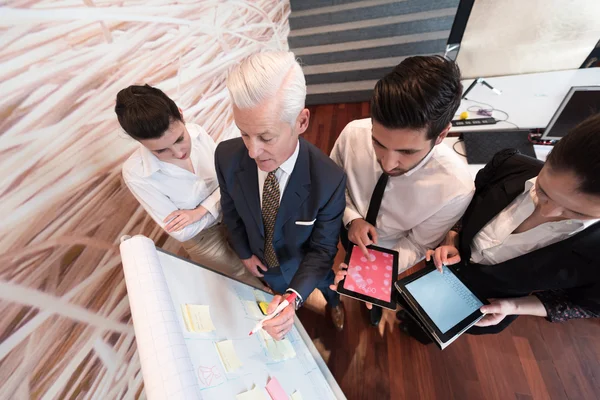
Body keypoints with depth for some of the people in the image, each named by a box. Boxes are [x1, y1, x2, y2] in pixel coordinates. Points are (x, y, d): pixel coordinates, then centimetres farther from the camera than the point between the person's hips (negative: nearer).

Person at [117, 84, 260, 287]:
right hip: (202, 236, -3)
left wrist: (199, 211, -21)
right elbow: (182, 232, -20)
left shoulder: (197, 133, -18)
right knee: (254, 280, 8)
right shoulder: (136, 173, -26)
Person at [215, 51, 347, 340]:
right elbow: (231, 210, -9)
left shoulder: (329, 180, -38)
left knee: (327, 288, 34)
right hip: (264, 260, 2)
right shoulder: (227, 156, -29)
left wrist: (294, 297, -40)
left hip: (308, 259, -1)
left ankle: (333, 304, 72)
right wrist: (244, 253, -2)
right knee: (279, 289, 35)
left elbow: (322, 249, -25)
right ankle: (284, 308, 73)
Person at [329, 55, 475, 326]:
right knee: (352, 270, 31)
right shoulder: (353, 134, -32)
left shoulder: (455, 189, -35)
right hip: (349, 231, 1)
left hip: (389, 250, 0)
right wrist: (351, 218, -29)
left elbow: (417, 245, -19)